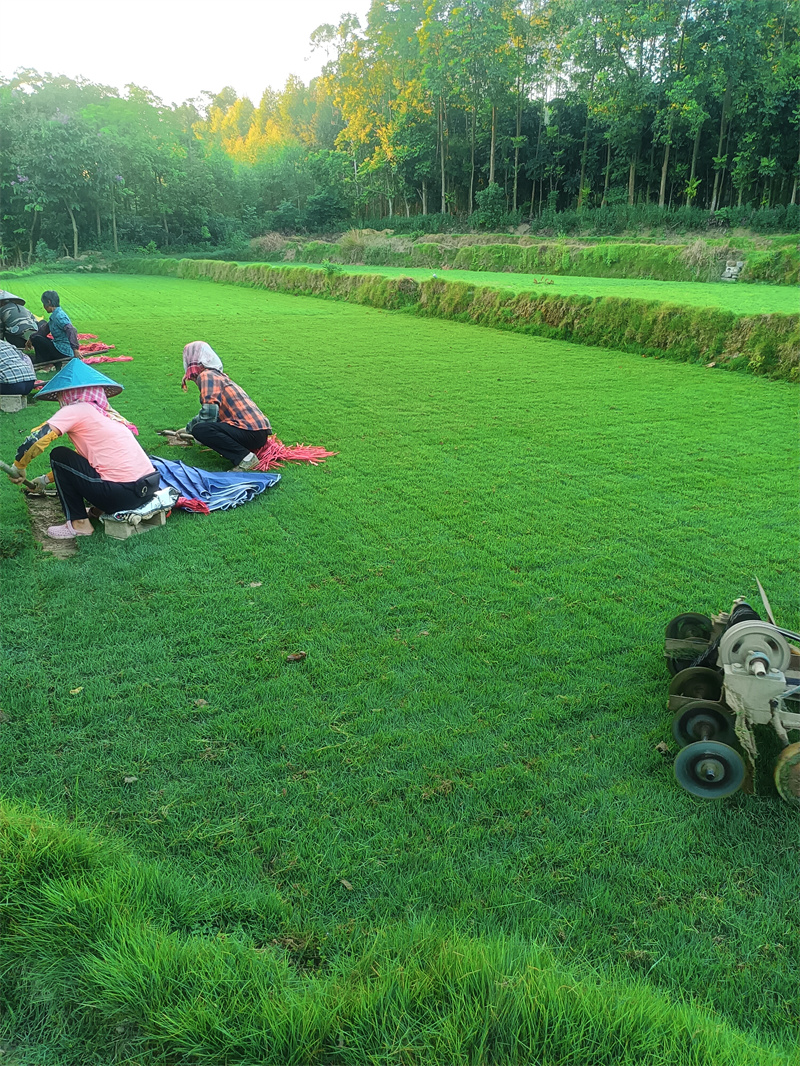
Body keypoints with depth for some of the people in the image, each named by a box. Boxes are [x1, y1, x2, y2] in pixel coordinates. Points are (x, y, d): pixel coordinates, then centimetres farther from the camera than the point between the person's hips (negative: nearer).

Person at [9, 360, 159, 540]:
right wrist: (47, 478, 35)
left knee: (59, 455, 8)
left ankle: (78, 524, 10)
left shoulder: (76, 410, -2)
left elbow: (36, 440, -10)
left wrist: (19, 466, 8)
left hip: (123, 495, -8)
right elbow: (81, 459, 29)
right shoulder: (107, 413, 21)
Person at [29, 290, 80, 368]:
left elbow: (71, 330, -32)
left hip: (63, 352, -10)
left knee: (36, 339, -10)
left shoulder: (59, 316, -20)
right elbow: (45, 328, 24)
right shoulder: (54, 315, 11)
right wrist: (30, 340, 30)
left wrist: (75, 349, -37)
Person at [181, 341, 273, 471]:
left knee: (200, 429, -21)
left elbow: (209, 413, -18)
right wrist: (187, 429, 45)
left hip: (252, 433, -10)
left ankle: (245, 458, -20)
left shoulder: (206, 375, -5)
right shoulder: (218, 375, 24)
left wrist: (191, 427, 1)